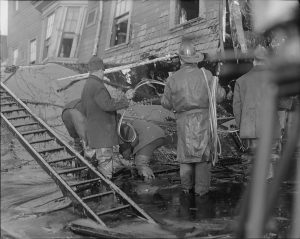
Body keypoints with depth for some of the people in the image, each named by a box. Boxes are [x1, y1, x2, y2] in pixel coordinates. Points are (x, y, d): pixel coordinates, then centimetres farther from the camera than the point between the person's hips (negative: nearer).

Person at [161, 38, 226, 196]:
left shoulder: (173, 79, -4)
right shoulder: (205, 74, -6)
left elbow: (166, 103, 3)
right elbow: (219, 96, -1)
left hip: (183, 119, 1)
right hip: (203, 118, -1)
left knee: (186, 153, 15)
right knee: (203, 153, 7)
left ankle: (186, 186, 16)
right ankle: (201, 189, 9)